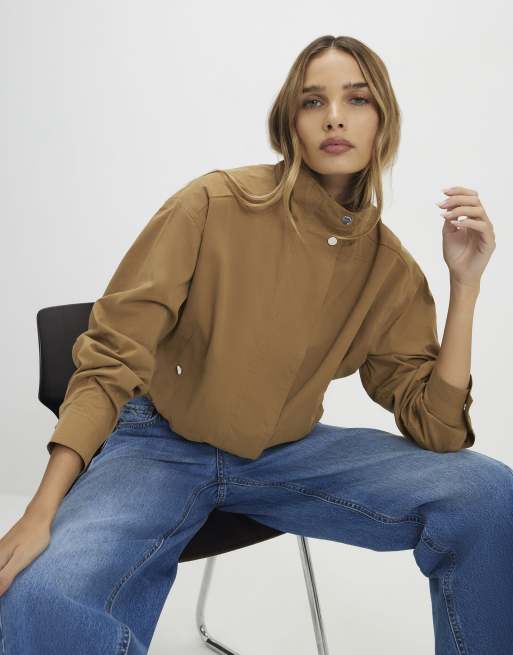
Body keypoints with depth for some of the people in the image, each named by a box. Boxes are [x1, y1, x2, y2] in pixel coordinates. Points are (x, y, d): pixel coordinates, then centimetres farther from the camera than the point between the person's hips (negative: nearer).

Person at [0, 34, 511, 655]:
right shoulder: (216, 204, -14)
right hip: (160, 446, -3)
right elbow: (109, 360, -14)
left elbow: (435, 428, -5)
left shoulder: (392, 268, -3)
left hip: (288, 454, 3)